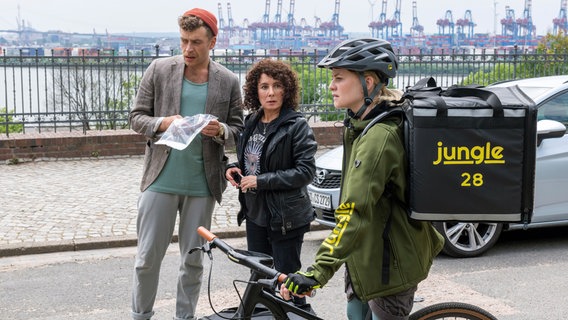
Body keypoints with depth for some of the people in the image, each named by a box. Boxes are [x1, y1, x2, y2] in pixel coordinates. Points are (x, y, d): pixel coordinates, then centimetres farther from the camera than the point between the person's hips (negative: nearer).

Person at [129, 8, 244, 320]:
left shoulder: (229, 81, 1)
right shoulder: (159, 70, -1)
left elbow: (237, 128, 8)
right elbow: (136, 117, 3)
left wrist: (220, 130, -15)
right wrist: (162, 123, -18)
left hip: (203, 185, 1)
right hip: (161, 180, -1)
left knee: (194, 261, 11)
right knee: (147, 257, 6)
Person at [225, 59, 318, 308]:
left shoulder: (297, 125, -13)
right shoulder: (251, 121, 7)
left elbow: (306, 171, -19)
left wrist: (261, 181, -21)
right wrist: (234, 169, -1)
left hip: (286, 217, -7)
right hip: (255, 213, 7)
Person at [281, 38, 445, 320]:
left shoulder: (378, 137, -26)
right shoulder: (359, 125, 4)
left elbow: (354, 213, -33)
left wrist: (317, 273, -36)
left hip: (388, 264, -9)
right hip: (364, 257, 9)